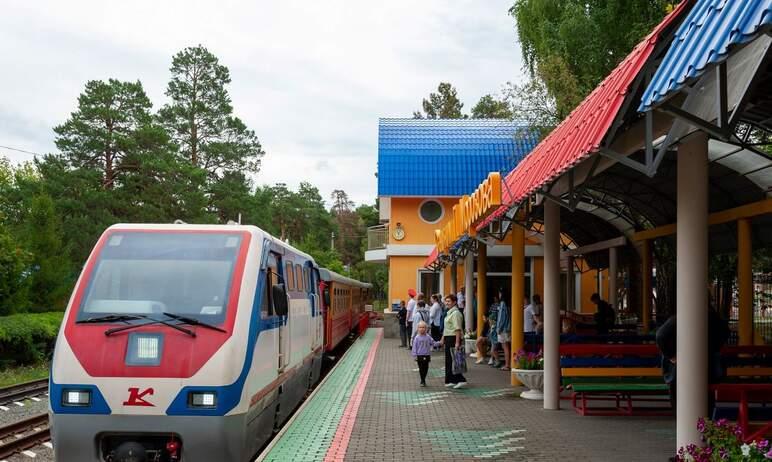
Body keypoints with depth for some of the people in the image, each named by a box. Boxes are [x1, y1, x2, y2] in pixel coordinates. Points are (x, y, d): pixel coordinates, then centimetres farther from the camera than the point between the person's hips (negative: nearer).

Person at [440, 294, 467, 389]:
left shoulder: (455, 313, -15)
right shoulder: (449, 312, 17)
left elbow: (457, 329, -22)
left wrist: (457, 342, -27)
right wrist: (443, 339, 27)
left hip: (454, 338, -10)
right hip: (448, 339, 10)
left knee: (452, 360, -10)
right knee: (448, 361, 13)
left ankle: (461, 380, -9)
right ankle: (450, 381, 19)